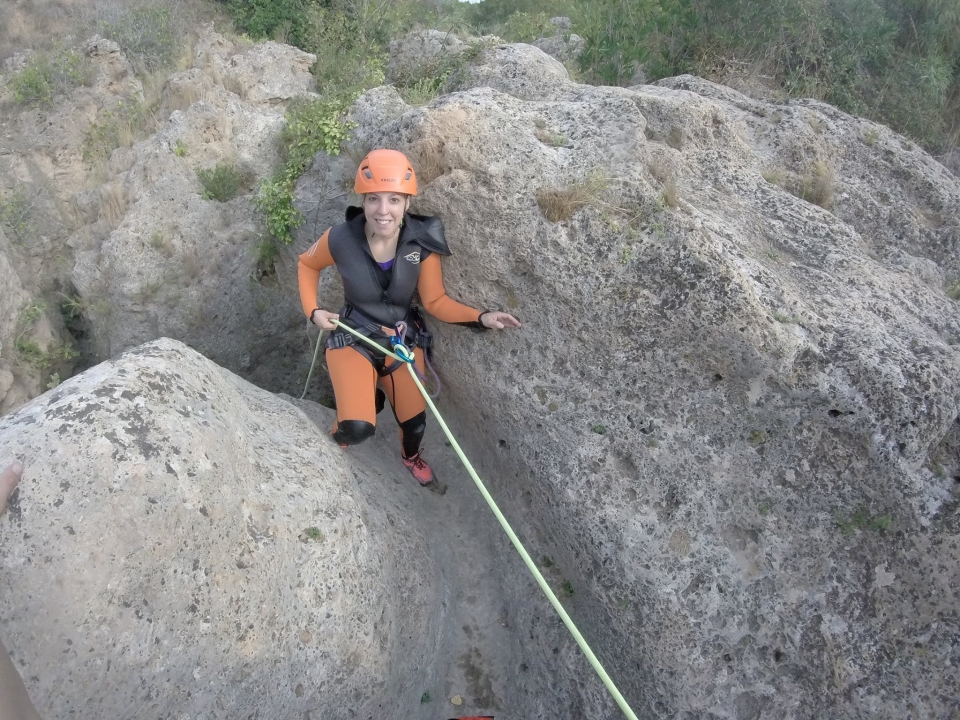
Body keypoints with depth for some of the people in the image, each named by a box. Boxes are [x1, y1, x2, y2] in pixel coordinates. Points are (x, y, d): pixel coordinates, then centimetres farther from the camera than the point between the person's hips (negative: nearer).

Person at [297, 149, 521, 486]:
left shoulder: (422, 242, -18)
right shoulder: (340, 239, -22)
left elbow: (435, 301, -10)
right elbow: (306, 265, 1)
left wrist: (481, 318, -23)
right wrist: (313, 311, -11)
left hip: (404, 340, 2)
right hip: (353, 339, -2)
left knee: (415, 421, 13)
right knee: (358, 429, -22)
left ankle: (411, 456, 52)